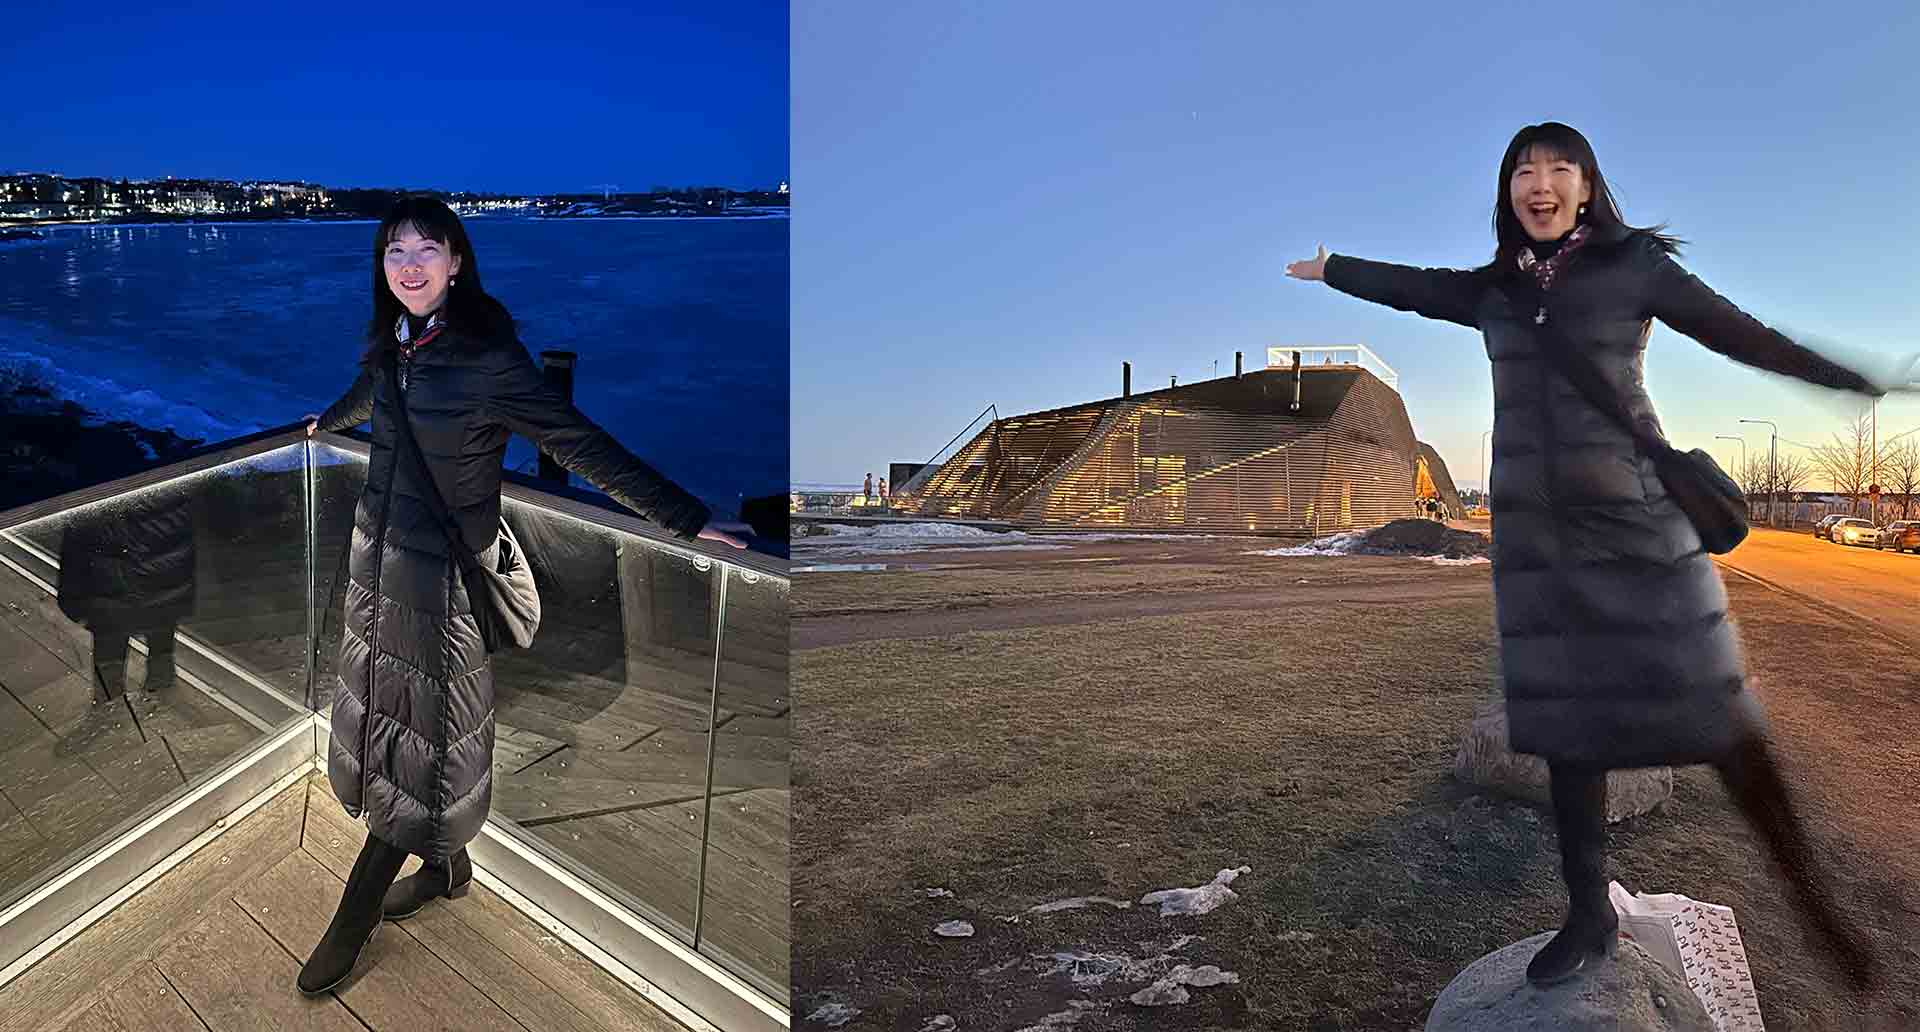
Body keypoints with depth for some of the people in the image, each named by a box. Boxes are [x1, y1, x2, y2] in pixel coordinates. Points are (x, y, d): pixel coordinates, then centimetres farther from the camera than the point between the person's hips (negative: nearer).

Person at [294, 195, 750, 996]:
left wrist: (687, 518, -28)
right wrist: (327, 421, 49)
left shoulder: (488, 357, -20)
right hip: (380, 551, 8)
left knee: (417, 738, 3)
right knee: (387, 719, 17)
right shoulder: (392, 340, 2)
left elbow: (581, 445, -23)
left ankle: (351, 928, 17)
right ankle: (447, 864, 37)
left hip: (443, 568, -8)